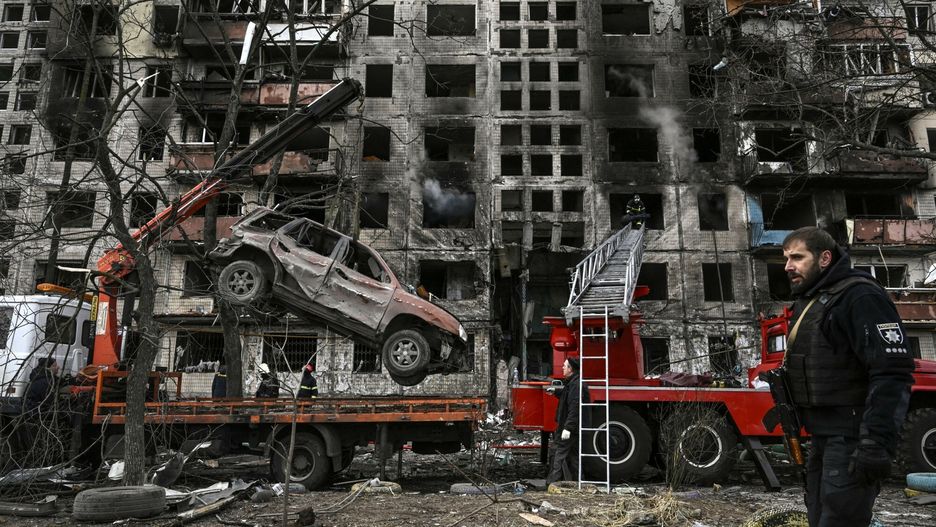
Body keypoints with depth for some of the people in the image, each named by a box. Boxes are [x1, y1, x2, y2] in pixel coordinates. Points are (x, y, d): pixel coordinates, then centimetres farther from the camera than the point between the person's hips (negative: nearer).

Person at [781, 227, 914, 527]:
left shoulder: (859, 297, -16)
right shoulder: (808, 301, 14)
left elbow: (892, 373, -24)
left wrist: (877, 444, -28)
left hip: (851, 436, -9)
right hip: (823, 435, 9)